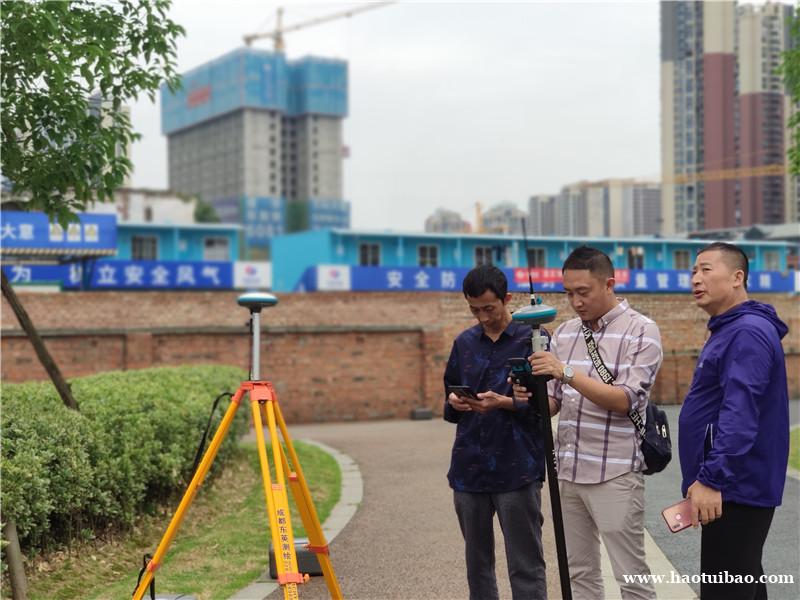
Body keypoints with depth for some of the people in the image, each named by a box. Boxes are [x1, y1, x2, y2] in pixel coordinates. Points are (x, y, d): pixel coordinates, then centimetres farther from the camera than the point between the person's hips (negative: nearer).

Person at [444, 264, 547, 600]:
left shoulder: (532, 340, -2)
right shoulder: (464, 343, 12)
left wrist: (506, 403, -20)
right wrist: (454, 403, -4)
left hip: (516, 470, -5)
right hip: (469, 468, 5)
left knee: (525, 567, -1)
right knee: (477, 562, 13)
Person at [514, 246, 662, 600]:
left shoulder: (641, 331, -6)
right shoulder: (564, 333, 11)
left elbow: (625, 400, -16)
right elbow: (553, 403, 13)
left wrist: (568, 374, -24)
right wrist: (530, 397, -10)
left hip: (615, 473, -5)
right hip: (568, 471, 6)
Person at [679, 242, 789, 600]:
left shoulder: (748, 333, -17)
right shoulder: (729, 330, 16)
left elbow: (739, 414, -26)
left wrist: (711, 479, -30)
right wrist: (707, 477, 22)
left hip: (734, 489, -11)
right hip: (734, 487, 11)